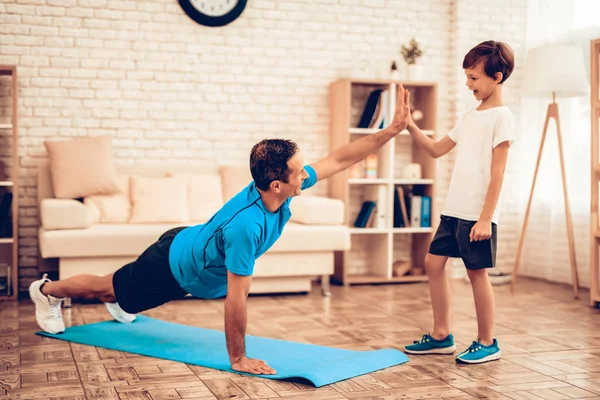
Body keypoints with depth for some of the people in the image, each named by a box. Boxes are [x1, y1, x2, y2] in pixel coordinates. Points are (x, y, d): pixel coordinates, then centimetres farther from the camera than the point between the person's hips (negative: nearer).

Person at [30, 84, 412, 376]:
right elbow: (236, 297, -40)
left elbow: (340, 159, -17)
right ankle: (48, 291, 47)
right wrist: (238, 359, -30)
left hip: (193, 245, 7)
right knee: (110, 287, 21)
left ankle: (118, 302, 69)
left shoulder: (283, 188, -25)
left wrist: (393, 129, -23)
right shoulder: (247, 225, -46)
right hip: (174, 267, -7)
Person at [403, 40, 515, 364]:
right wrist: (410, 126, 9)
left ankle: (487, 343, 14)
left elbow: (497, 172, -13)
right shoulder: (469, 116, 16)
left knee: (477, 272, -1)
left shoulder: (501, 117, -8)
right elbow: (436, 149, 22)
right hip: (453, 209, 8)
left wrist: (485, 217, -17)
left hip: (478, 214, -8)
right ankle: (441, 336, 19)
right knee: (434, 262, 9)